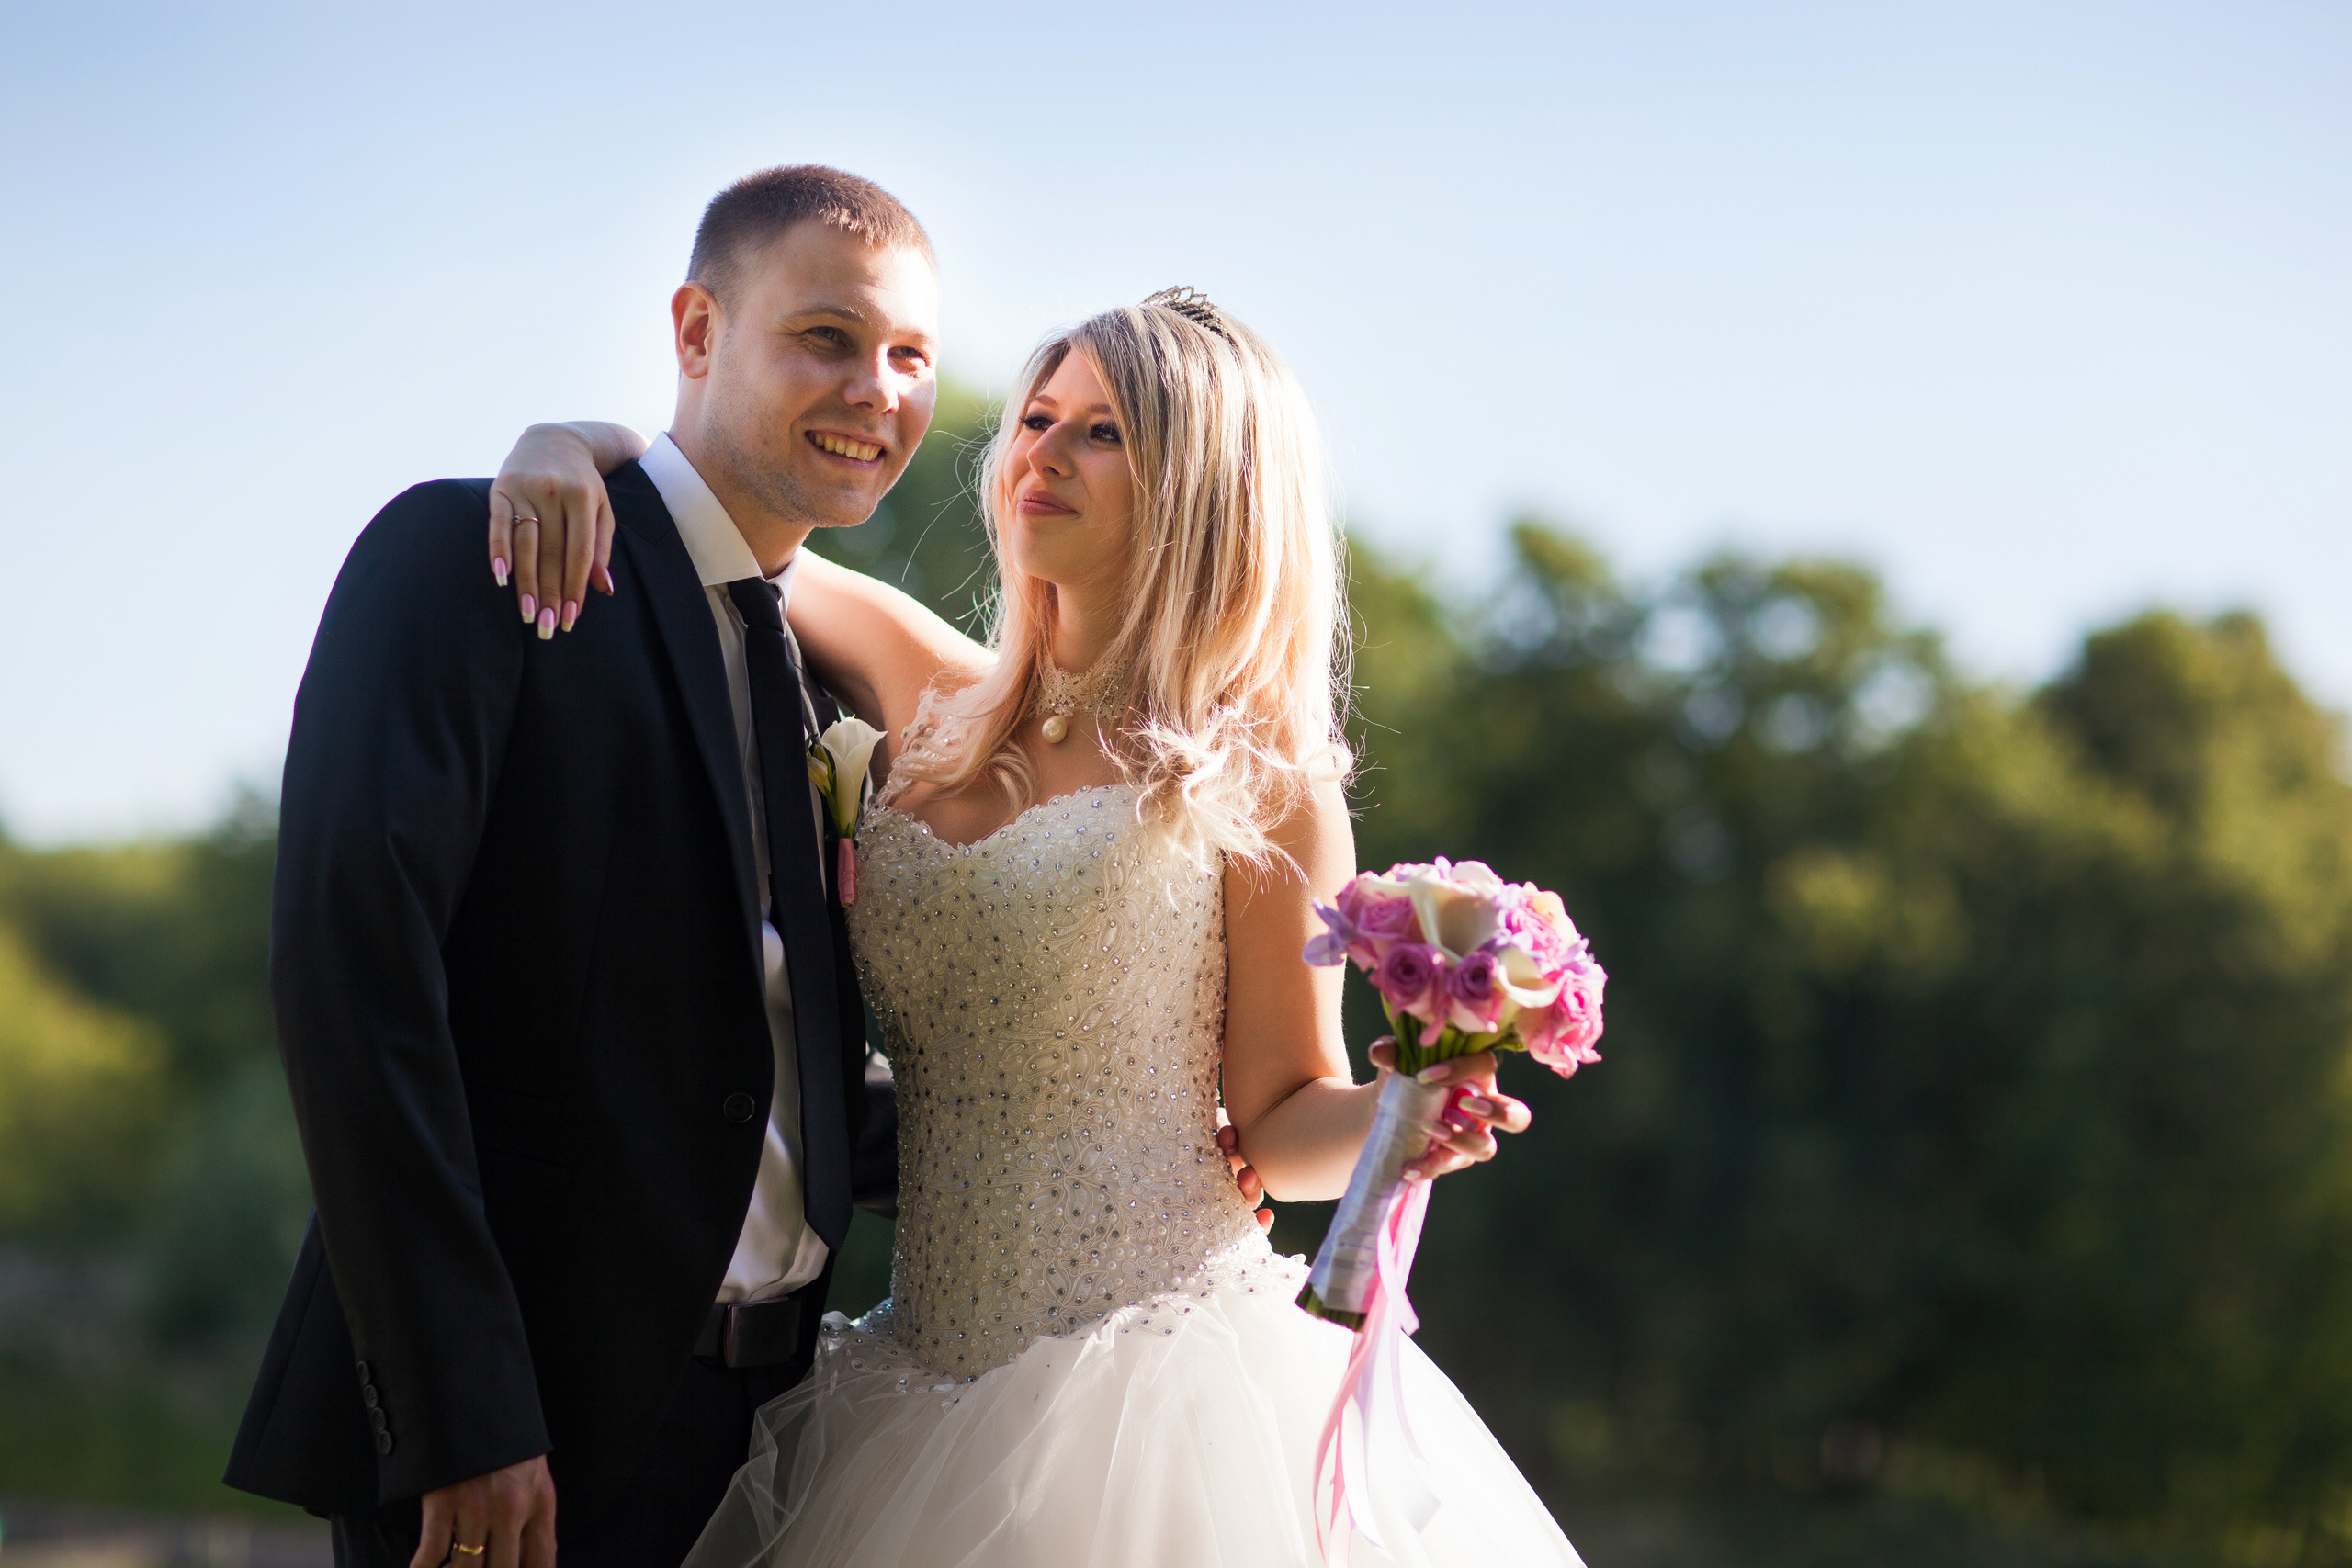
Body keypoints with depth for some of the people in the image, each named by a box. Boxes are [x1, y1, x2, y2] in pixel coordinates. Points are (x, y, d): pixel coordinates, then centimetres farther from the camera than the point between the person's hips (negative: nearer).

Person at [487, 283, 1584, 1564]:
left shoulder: (1254, 778, -5)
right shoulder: (936, 702, 9)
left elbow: (1277, 1121, -2)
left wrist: (1401, 1117, -23)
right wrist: (563, 449, -5)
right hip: (935, 1387, 5)